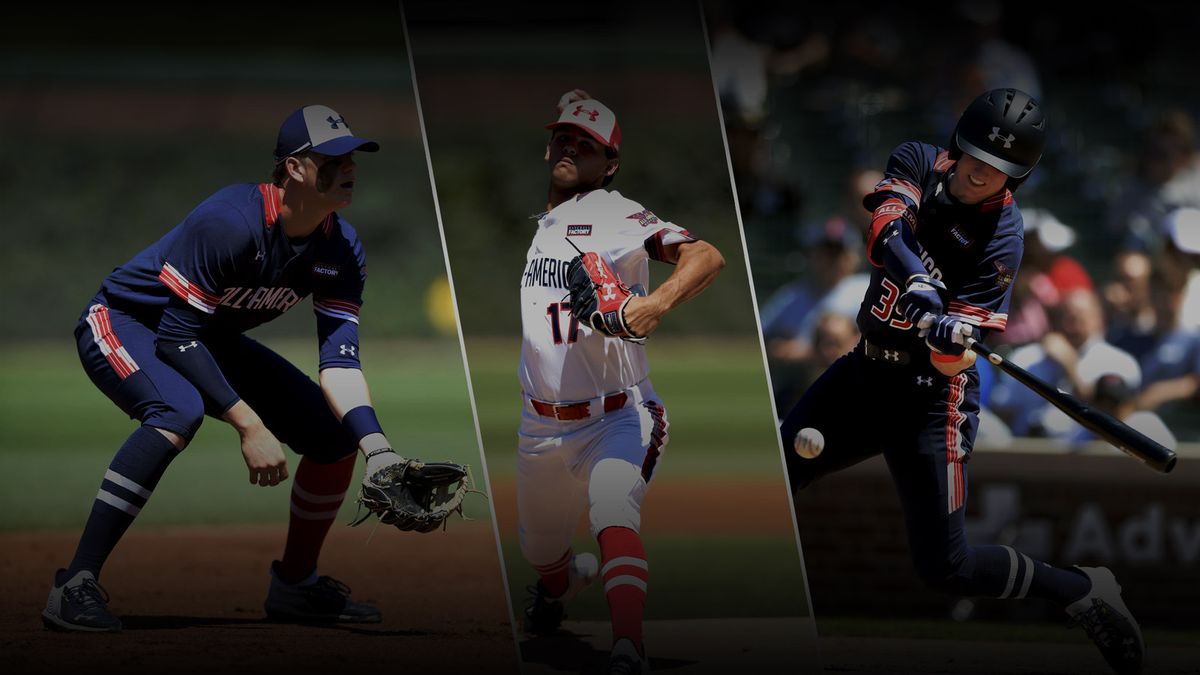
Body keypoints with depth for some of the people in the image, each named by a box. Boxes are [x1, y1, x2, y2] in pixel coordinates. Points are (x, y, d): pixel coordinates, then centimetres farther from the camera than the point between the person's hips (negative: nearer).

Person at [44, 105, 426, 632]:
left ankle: (295, 584, 22)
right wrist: (248, 425, -35)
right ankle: (75, 585, -36)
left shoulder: (341, 251, -11)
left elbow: (339, 360, -15)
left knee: (336, 434, 0)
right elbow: (176, 336, -32)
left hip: (212, 342, 8)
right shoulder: (231, 223, -33)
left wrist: (377, 449, -31)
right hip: (124, 326, -8)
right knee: (179, 410, -39)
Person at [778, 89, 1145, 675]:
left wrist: (954, 339, -45)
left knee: (945, 567, -8)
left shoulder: (1001, 241, -17)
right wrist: (920, 282, -42)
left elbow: (950, 363, -22)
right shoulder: (919, 164, -3)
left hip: (930, 397, -6)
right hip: (866, 368, 6)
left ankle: (1085, 592, 9)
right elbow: (888, 227, -25)